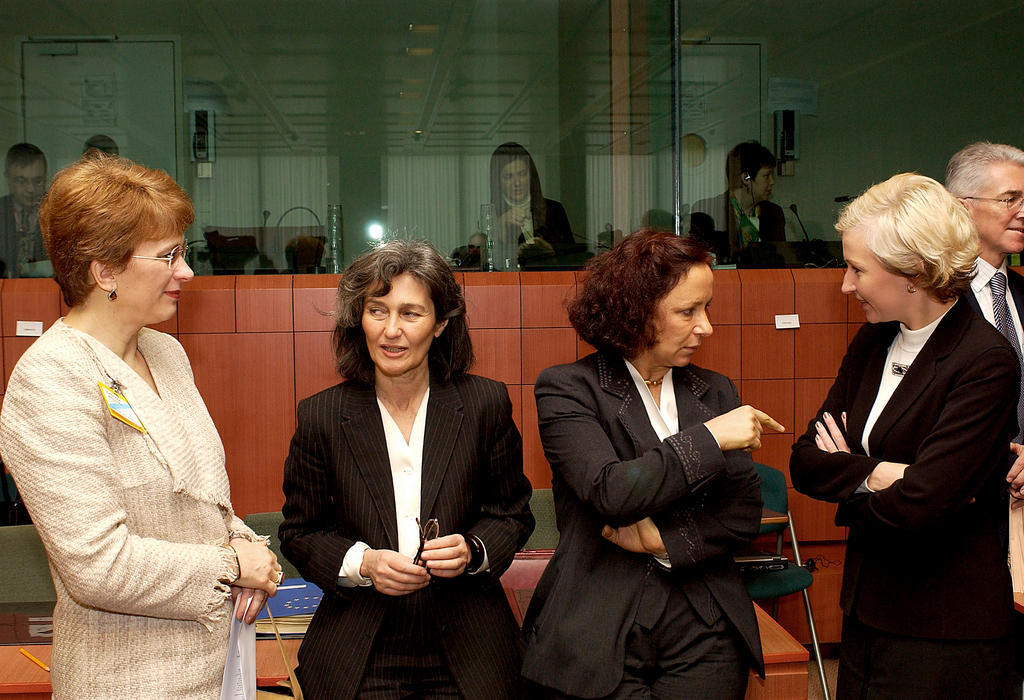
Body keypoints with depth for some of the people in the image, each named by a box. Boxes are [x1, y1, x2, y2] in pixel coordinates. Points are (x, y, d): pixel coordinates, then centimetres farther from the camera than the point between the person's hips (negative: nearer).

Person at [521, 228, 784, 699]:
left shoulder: (715, 391, 10)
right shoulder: (567, 388, -4)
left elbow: (745, 515, 5)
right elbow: (610, 492, -20)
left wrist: (662, 539, -10)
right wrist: (707, 439, -15)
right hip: (599, 638, -3)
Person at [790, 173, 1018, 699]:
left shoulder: (986, 363, -18)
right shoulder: (872, 344, 6)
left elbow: (913, 507, -25)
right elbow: (804, 462, 1)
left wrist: (846, 477, -7)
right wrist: (876, 474, -16)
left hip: (942, 634, -6)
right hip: (866, 608, 7)